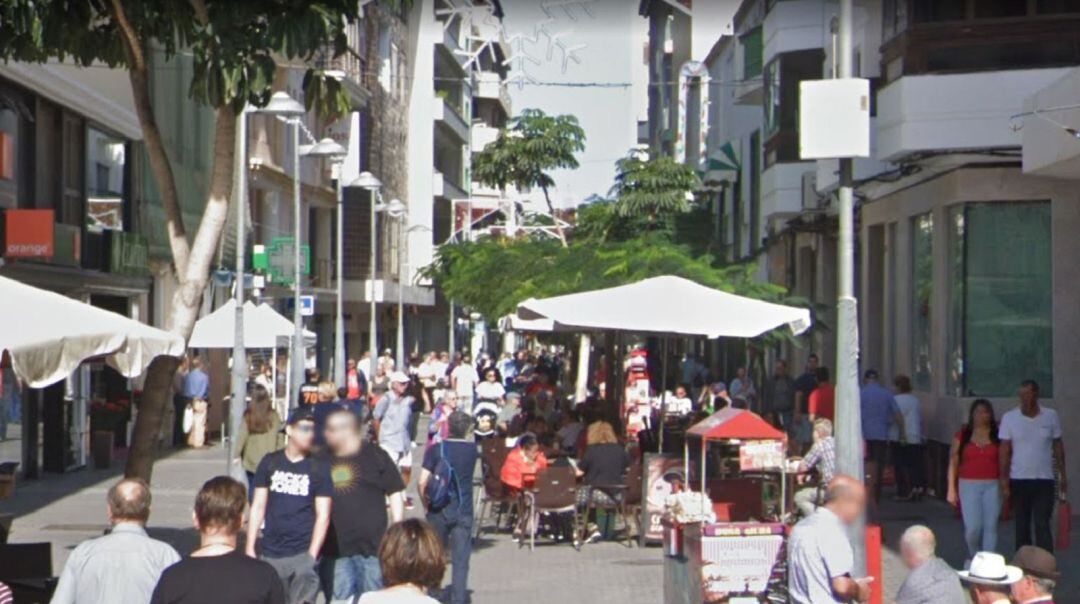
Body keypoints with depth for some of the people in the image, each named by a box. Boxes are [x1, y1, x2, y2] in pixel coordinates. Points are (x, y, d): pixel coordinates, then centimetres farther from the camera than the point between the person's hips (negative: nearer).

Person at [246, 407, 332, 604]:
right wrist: (250, 548, 4)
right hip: (270, 554, 2)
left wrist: (311, 556, -9)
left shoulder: (318, 469, 1)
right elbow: (258, 507, 9)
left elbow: (323, 516, -1)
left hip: (301, 554, -2)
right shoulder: (270, 463, 6)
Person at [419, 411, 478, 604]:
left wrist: (426, 503, 3)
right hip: (463, 512, 0)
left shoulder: (435, 449, -5)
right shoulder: (472, 449, 0)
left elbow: (422, 482, -9)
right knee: (460, 560, -1)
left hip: (439, 510, 0)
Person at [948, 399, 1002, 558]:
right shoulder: (962, 436, 6)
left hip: (992, 485, 0)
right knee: (973, 527, -5)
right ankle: (973, 557, 21)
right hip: (969, 485, 0)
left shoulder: (997, 436, 5)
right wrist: (951, 489, 2)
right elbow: (953, 463, 7)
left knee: (990, 527, -2)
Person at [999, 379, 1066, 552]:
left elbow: (1058, 446, 10)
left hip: (1044, 480, 0)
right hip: (1018, 480, 0)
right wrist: (1004, 479, -9)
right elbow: (1005, 450, -2)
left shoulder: (1051, 416, 2)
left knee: (1042, 526, -7)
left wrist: (1063, 474, 10)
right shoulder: (1009, 418, -2)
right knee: (1022, 527, 8)